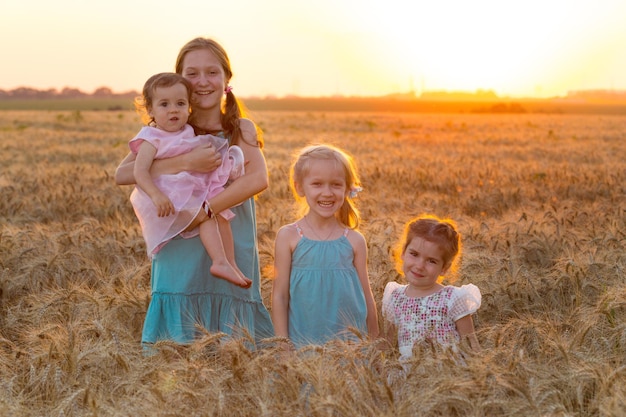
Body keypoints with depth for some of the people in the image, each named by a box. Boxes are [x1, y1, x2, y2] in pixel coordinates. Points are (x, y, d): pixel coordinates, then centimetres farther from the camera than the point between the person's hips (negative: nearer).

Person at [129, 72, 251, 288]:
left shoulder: (188, 133, 14)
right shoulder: (152, 139, -10)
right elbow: (139, 172, -21)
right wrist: (156, 195, -36)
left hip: (195, 196, 7)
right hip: (169, 201, -7)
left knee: (221, 213, -8)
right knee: (205, 216, -22)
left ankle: (230, 263, -8)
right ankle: (220, 262, -25)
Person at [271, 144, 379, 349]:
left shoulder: (355, 241, 2)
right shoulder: (288, 236, -3)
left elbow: (367, 296, 9)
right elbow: (279, 295, -1)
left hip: (352, 343, 2)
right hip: (303, 343, -1)